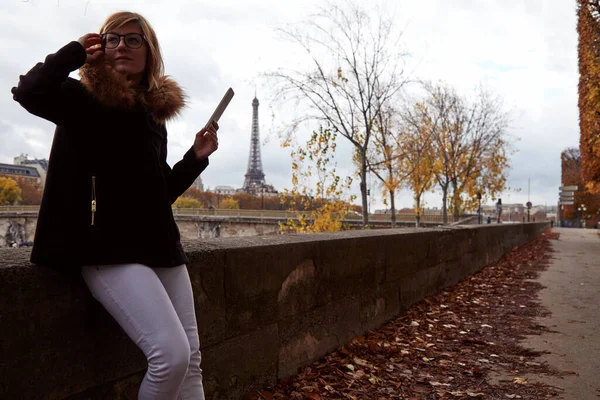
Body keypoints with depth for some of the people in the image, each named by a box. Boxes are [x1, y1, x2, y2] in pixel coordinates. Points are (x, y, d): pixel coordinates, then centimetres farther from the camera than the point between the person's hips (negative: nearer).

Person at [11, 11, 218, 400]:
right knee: (172, 354, -20)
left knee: (191, 359, 6)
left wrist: (195, 158, 8)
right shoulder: (86, 101, -1)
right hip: (110, 248, -7)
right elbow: (30, 91, -24)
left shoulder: (153, 115, 15)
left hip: (160, 245, 7)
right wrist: (76, 51, -8)